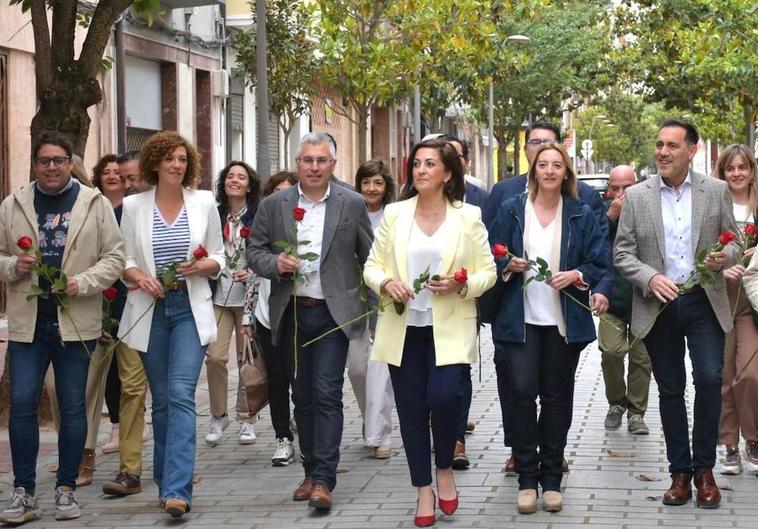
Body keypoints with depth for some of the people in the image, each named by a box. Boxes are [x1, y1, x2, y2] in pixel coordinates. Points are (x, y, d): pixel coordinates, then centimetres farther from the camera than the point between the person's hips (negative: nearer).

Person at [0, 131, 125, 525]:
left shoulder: (95, 204, 2)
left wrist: (81, 283, -13)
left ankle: (66, 488, 17)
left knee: (73, 406, 7)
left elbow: (114, 257, 1)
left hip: (76, 322, -1)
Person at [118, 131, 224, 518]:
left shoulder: (204, 202, 3)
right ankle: (169, 479, 23)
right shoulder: (134, 206, 3)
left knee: (181, 394, -14)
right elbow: (123, 260, 7)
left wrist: (204, 265, -13)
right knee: (161, 399, 9)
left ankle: (176, 490, -20)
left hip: (190, 309, -1)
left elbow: (218, 259, 9)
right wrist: (140, 277, -14)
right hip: (151, 309, 2)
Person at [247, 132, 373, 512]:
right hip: (291, 313, 3)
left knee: (327, 395, -9)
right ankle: (311, 472, 22)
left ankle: (323, 480, -8)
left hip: (333, 312, -3)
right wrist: (275, 263, -13)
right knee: (302, 397, 11)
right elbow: (254, 251, 8)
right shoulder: (274, 205, 5)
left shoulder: (352, 204, 1)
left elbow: (369, 257, 4)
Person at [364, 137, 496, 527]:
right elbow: (372, 265, 6)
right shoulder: (394, 214, 5)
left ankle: (445, 470, 9)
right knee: (411, 409, 4)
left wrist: (460, 285, -17)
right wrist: (385, 283, -15)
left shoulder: (469, 217, 0)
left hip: (450, 329, -2)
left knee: (444, 397, -19)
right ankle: (424, 492, 17)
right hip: (403, 327, 2)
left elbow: (488, 272, 2)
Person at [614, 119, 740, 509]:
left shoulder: (716, 191, 2)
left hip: (704, 302, -1)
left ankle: (704, 469, 4)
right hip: (658, 306, 1)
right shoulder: (636, 196, 1)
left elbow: (733, 243, 8)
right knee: (670, 390, 8)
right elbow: (622, 253, 1)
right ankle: (680, 472, 18)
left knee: (709, 379, -12)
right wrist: (650, 277, -17)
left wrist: (724, 256, -16)